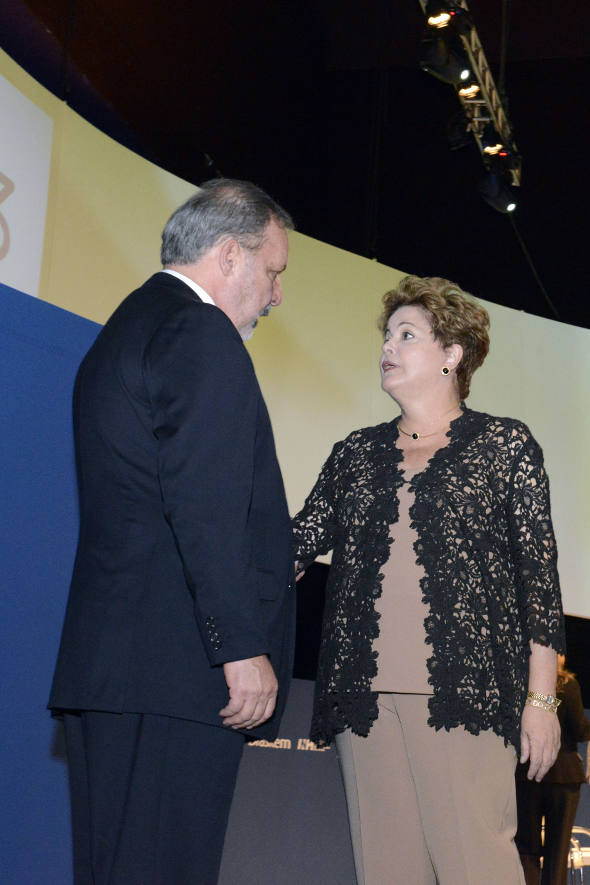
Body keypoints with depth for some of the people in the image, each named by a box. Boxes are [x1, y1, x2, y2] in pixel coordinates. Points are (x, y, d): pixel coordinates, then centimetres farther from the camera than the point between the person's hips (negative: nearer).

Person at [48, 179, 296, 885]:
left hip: (104, 661, 10)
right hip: (177, 667, -10)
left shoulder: (121, 334, 24)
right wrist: (244, 645, -17)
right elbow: (204, 505, -18)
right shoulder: (202, 334, -8)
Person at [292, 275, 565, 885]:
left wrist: (541, 697, -2)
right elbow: (299, 542, 10)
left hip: (465, 691, -4)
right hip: (365, 692, 4)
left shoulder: (504, 445, 7)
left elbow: (539, 572, 3)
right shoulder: (356, 453, 18)